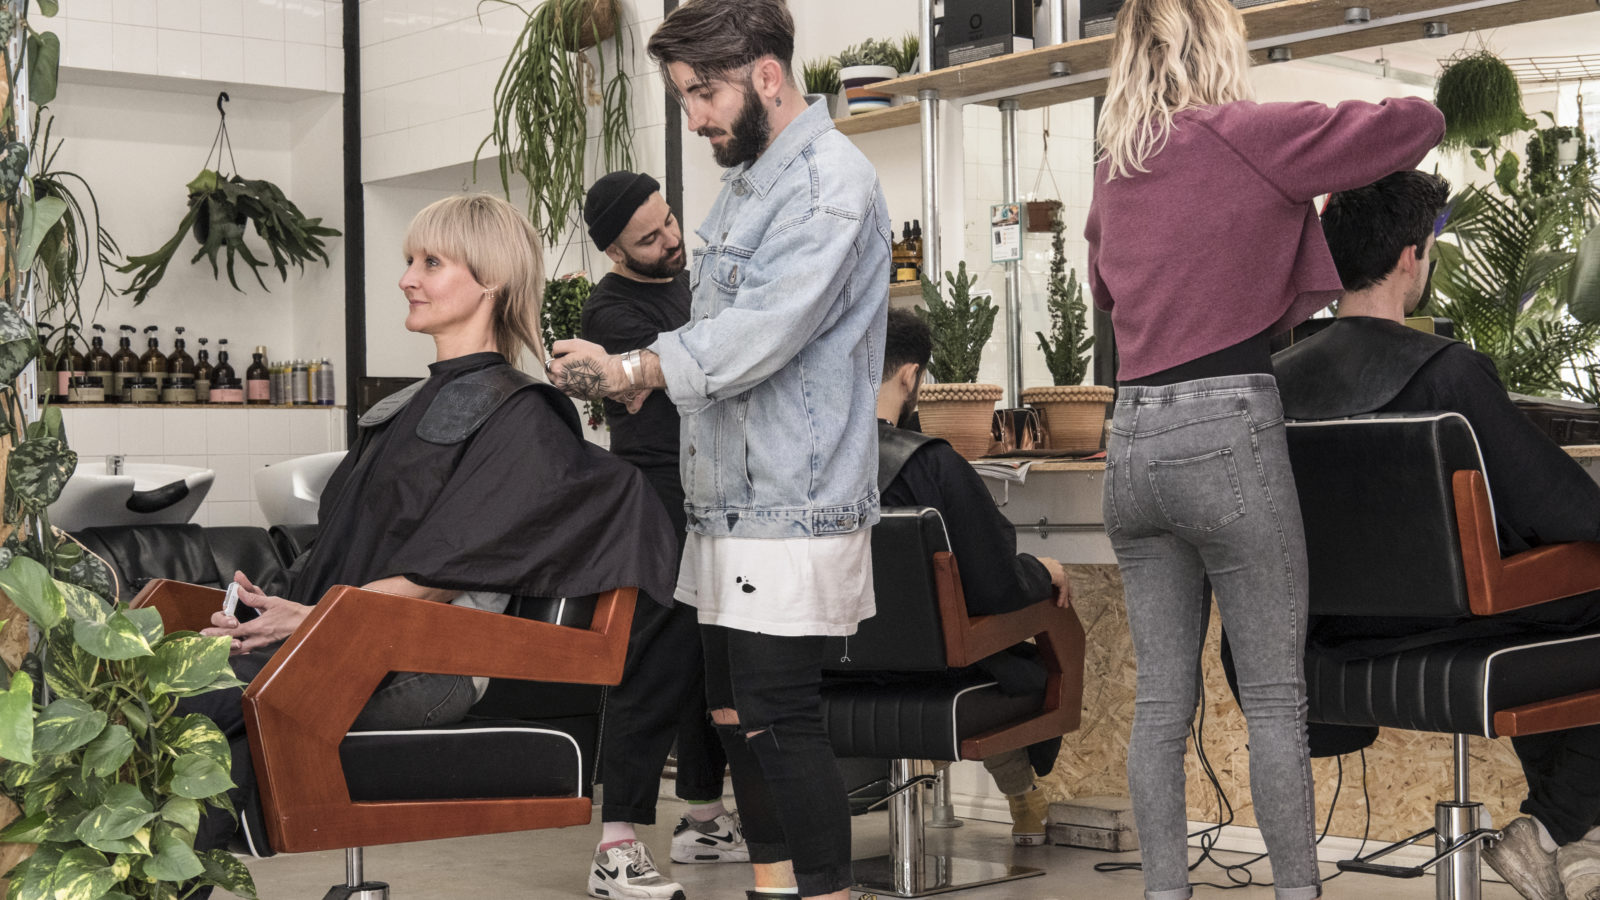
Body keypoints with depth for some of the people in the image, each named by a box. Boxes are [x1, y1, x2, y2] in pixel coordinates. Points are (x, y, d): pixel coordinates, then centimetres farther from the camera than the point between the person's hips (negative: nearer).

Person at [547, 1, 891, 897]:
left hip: (790, 514, -10)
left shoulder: (831, 181, -14)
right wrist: (644, 374, 4)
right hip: (731, 507, 10)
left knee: (780, 722, -8)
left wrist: (632, 369, -16)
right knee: (736, 714, 13)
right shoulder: (748, 179, 18)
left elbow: (762, 330, -22)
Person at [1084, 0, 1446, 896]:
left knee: (1161, 698, 8)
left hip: (1132, 436, 6)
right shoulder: (1251, 134, -4)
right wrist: (1334, 175, 17)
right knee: (1277, 696, 1)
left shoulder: (1116, 168, 14)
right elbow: (1419, 121, -1)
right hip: (1228, 430, -6)